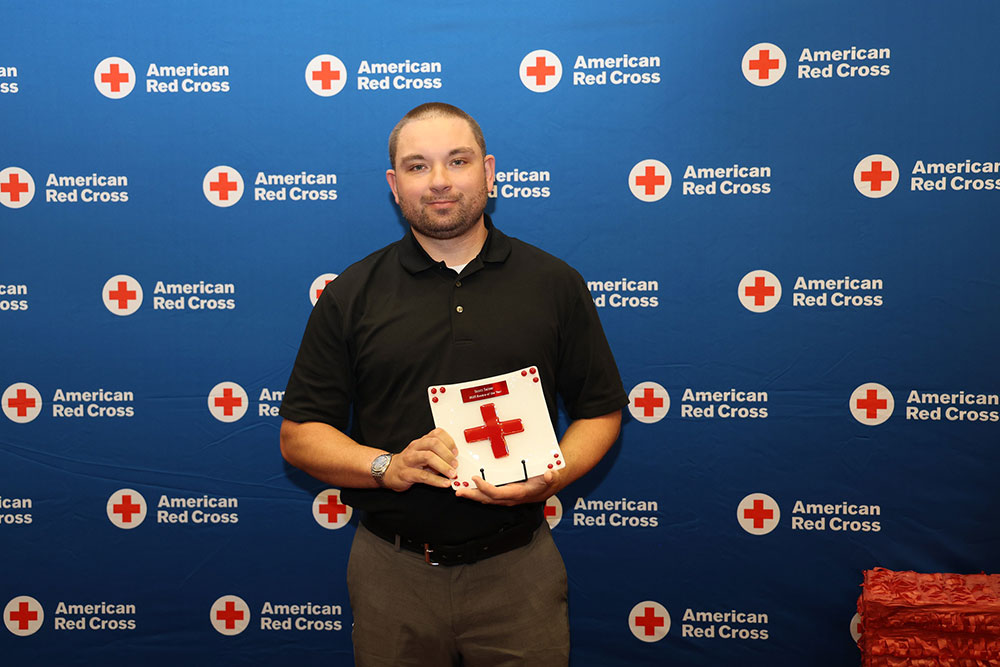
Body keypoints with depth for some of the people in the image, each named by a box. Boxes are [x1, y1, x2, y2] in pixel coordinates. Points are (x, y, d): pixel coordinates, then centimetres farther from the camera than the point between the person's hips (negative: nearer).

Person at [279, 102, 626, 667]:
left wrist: (552, 477, -13)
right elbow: (299, 435, 1)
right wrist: (387, 466, -16)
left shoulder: (555, 284, 2)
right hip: (393, 573, 0)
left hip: (518, 573, 0)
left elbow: (601, 411, 6)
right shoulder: (352, 296, 2)